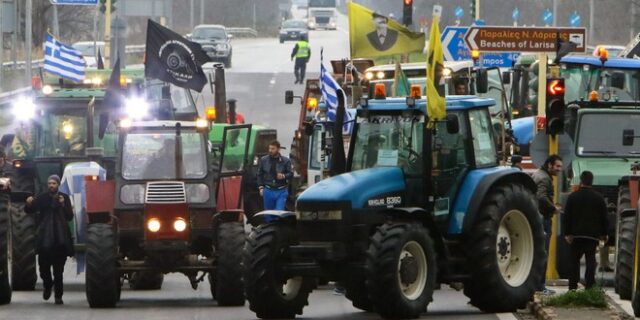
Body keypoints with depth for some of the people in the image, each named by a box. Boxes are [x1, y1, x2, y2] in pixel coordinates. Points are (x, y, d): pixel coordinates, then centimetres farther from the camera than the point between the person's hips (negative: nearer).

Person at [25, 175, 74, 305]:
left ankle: (58, 296, 4)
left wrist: (63, 205, -13)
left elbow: (70, 216, 2)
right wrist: (29, 204, -20)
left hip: (60, 238, -1)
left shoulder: (64, 197, 5)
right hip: (45, 238, 1)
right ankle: (47, 285, 28)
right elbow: (29, 211, 1)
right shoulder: (42, 198, 6)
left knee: (58, 269, -1)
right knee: (43, 266, -2)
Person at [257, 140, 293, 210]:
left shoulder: (286, 161, 0)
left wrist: (284, 176, -20)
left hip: (281, 191, -2)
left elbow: (291, 174, 1)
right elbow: (260, 175, 13)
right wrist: (261, 187, 5)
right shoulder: (263, 160, 6)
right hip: (268, 191, 2)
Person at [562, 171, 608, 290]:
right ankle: (589, 286, -5)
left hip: (576, 234, 0)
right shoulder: (599, 198, 0)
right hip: (593, 235, 0)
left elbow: (566, 217, -3)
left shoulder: (573, 197, -2)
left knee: (575, 260, 8)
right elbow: (604, 217, 5)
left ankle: (573, 286, 5)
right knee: (591, 261, 1)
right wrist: (604, 234, 12)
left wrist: (567, 233, 0)